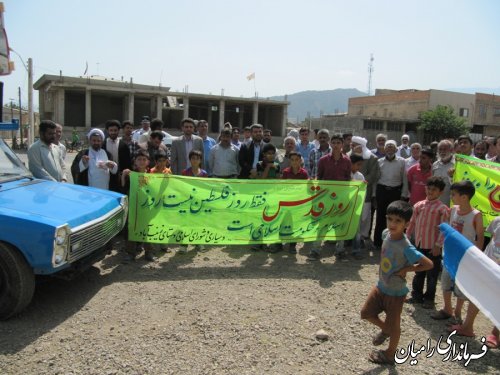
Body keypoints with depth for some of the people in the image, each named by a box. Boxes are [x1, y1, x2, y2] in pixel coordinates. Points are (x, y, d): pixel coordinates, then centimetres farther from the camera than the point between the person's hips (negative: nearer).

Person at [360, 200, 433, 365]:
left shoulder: (406, 248, -31)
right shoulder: (386, 234, -10)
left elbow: (429, 264, -28)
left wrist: (406, 269, -22)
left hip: (396, 292, -7)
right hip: (381, 286, 7)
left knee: (393, 324, 13)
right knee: (366, 313, 16)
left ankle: (390, 353, 37)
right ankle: (384, 329, 44)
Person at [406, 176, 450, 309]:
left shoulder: (442, 209, -11)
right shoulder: (418, 205, 5)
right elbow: (412, 223, 13)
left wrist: (438, 245, -15)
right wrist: (407, 238, 13)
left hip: (432, 248, -5)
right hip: (418, 245, 5)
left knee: (432, 275, 8)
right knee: (418, 273, 18)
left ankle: (429, 298, 22)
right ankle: (416, 295, 32)